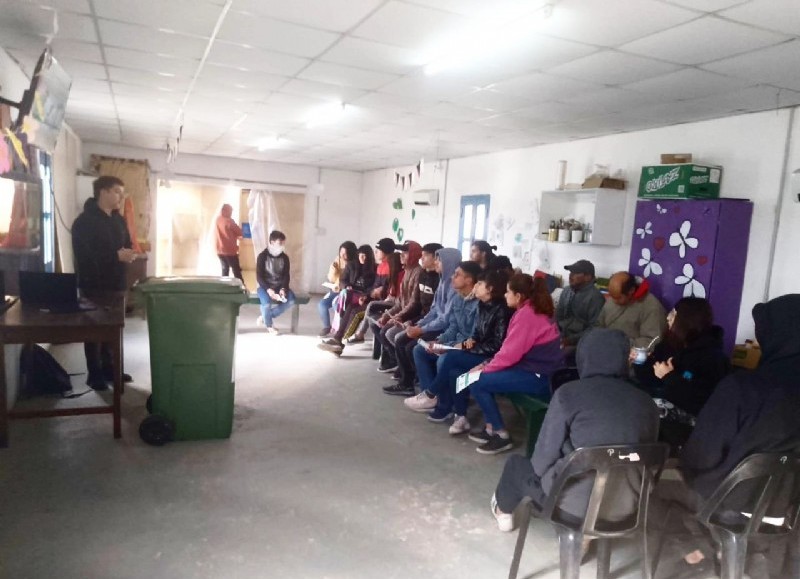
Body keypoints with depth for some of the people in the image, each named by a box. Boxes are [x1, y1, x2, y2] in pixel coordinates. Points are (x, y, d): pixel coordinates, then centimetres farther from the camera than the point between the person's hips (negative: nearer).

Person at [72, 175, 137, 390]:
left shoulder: (119, 220, 12)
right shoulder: (85, 221, -12)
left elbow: (127, 245, 19)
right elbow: (84, 255, -22)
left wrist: (128, 255, -5)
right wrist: (116, 255, -24)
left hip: (115, 283, 7)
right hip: (94, 285, -7)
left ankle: (108, 368, 24)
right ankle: (94, 374, 11)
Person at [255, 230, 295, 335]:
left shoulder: (285, 257, 3)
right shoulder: (262, 256, -9)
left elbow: (286, 275, 2)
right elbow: (259, 276, -12)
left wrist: (283, 288, -16)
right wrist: (268, 289, -26)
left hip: (280, 286, 4)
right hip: (265, 286, -4)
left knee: (291, 300, -22)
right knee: (267, 303, -33)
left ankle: (264, 317, -4)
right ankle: (269, 325, 0)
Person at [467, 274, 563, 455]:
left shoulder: (526, 315, -19)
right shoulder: (533, 310, 13)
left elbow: (510, 353, -20)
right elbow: (512, 349, 14)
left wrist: (485, 368, -5)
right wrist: (487, 365, 7)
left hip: (539, 378, -10)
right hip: (537, 370, 10)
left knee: (477, 382, -11)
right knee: (485, 376, 11)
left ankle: (501, 435, 0)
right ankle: (491, 428, 14)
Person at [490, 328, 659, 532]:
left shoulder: (569, 393, -13)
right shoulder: (646, 402, 0)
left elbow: (544, 456, -7)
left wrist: (539, 470, 15)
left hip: (578, 502, -5)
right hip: (625, 505, 5)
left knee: (517, 463, 22)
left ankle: (505, 509, 46)